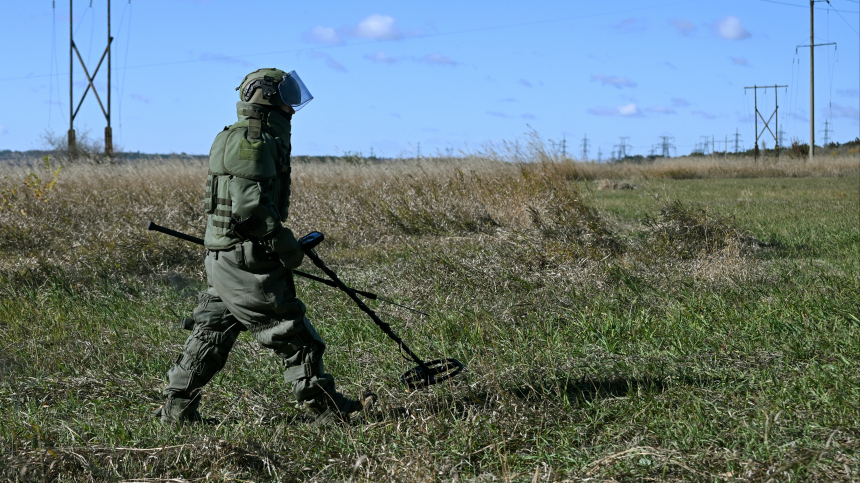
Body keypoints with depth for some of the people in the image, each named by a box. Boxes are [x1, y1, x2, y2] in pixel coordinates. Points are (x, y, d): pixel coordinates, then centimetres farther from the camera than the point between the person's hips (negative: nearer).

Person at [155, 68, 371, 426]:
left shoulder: (262, 141, 18)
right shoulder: (251, 141, -15)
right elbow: (250, 204, -24)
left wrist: (283, 243, 23)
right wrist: (285, 245, -17)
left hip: (224, 261, 10)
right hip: (247, 264, -10)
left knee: (213, 334, 14)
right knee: (292, 335, -2)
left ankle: (177, 409, 18)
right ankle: (328, 409, 5)